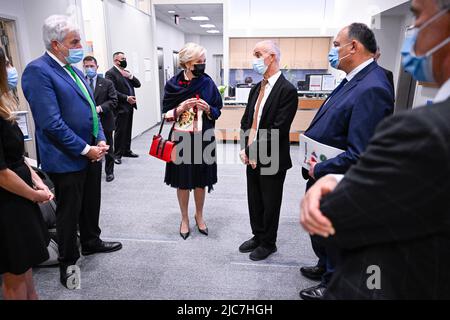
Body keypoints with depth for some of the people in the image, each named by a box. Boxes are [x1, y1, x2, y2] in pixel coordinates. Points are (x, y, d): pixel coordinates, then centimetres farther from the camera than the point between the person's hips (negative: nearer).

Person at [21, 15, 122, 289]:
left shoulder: (74, 69, 10)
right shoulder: (38, 71, -16)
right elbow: (51, 122, -23)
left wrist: (101, 140, 1)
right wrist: (85, 149, -19)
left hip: (91, 152, 8)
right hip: (67, 159, -7)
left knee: (91, 204, 21)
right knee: (69, 212, 9)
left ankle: (91, 241, 43)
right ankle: (68, 261, 29)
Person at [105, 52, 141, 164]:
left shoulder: (127, 72, 17)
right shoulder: (110, 73, -8)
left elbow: (138, 84, 10)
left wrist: (130, 76, -6)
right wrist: (126, 98, -20)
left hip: (130, 106, 7)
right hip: (120, 107, -7)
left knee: (128, 130, 13)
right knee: (120, 131, -2)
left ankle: (127, 150, 25)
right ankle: (117, 154, 7)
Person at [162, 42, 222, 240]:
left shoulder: (208, 83, -1)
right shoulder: (173, 85, -4)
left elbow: (217, 111, 4)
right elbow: (166, 114, 0)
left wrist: (208, 109, -17)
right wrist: (180, 109, -19)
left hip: (203, 139, 1)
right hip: (182, 140, -1)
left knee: (200, 181, 12)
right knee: (182, 181, 9)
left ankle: (199, 216, 34)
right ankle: (184, 219, 29)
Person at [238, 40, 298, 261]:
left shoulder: (287, 90, -15)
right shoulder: (256, 88, 10)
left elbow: (278, 129, -20)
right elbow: (246, 120, 11)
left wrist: (257, 153, -16)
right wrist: (244, 148, -1)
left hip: (271, 160, -7)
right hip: (252, 157, 7)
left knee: (270, 203, 10)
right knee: (254, 200, 19)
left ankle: (268, 243, 30)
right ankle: (257, 236, 39)